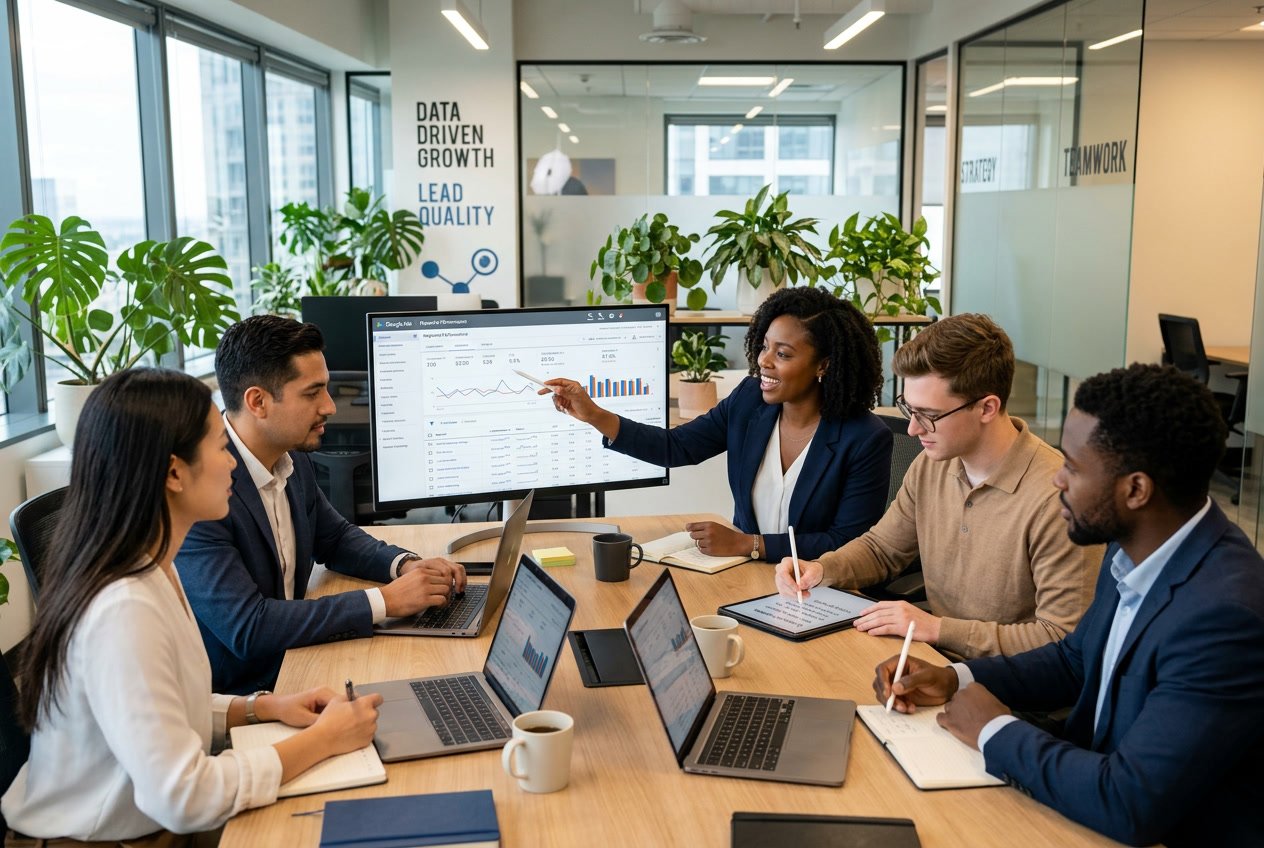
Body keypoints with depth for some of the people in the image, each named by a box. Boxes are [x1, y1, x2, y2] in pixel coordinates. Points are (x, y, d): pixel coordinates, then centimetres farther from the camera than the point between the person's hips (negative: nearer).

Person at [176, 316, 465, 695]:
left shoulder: (293, 460, 1)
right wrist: (384, 601, -23)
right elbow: (247, 628, -27)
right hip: (229, 702, -7)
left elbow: (335, 537, 19)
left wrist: (406, 564, -1)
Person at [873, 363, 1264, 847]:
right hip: (1106, 797, 7)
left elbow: (1131, 807, -31)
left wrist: (996, 731, -17)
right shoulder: (1134, 548, -4)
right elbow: (1076, 659, 13)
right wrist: (956, 679, -1)